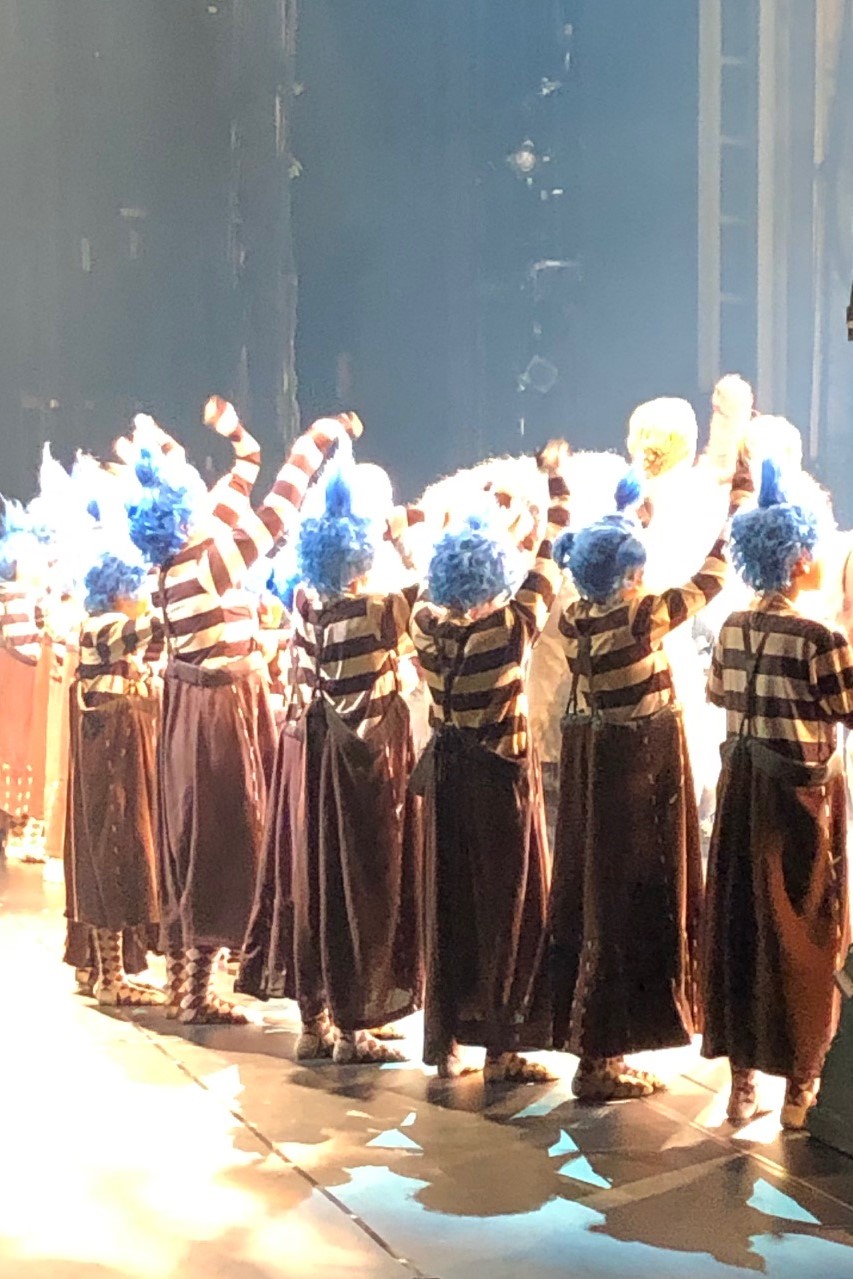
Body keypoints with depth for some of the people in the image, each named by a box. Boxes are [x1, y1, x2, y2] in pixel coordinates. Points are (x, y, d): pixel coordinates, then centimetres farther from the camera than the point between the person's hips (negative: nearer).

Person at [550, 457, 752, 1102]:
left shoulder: (574, 620, 0)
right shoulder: (642, 617, -18)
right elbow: (712, 574, -8)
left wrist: (625, 519, 31)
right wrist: (738, 494, 3)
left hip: (590, 768, 8)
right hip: (641, 775, -7)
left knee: (590, 894, 15)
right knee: (631, 904, 1)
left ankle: (589, 1038, 27)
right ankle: (601, 1060, 9)